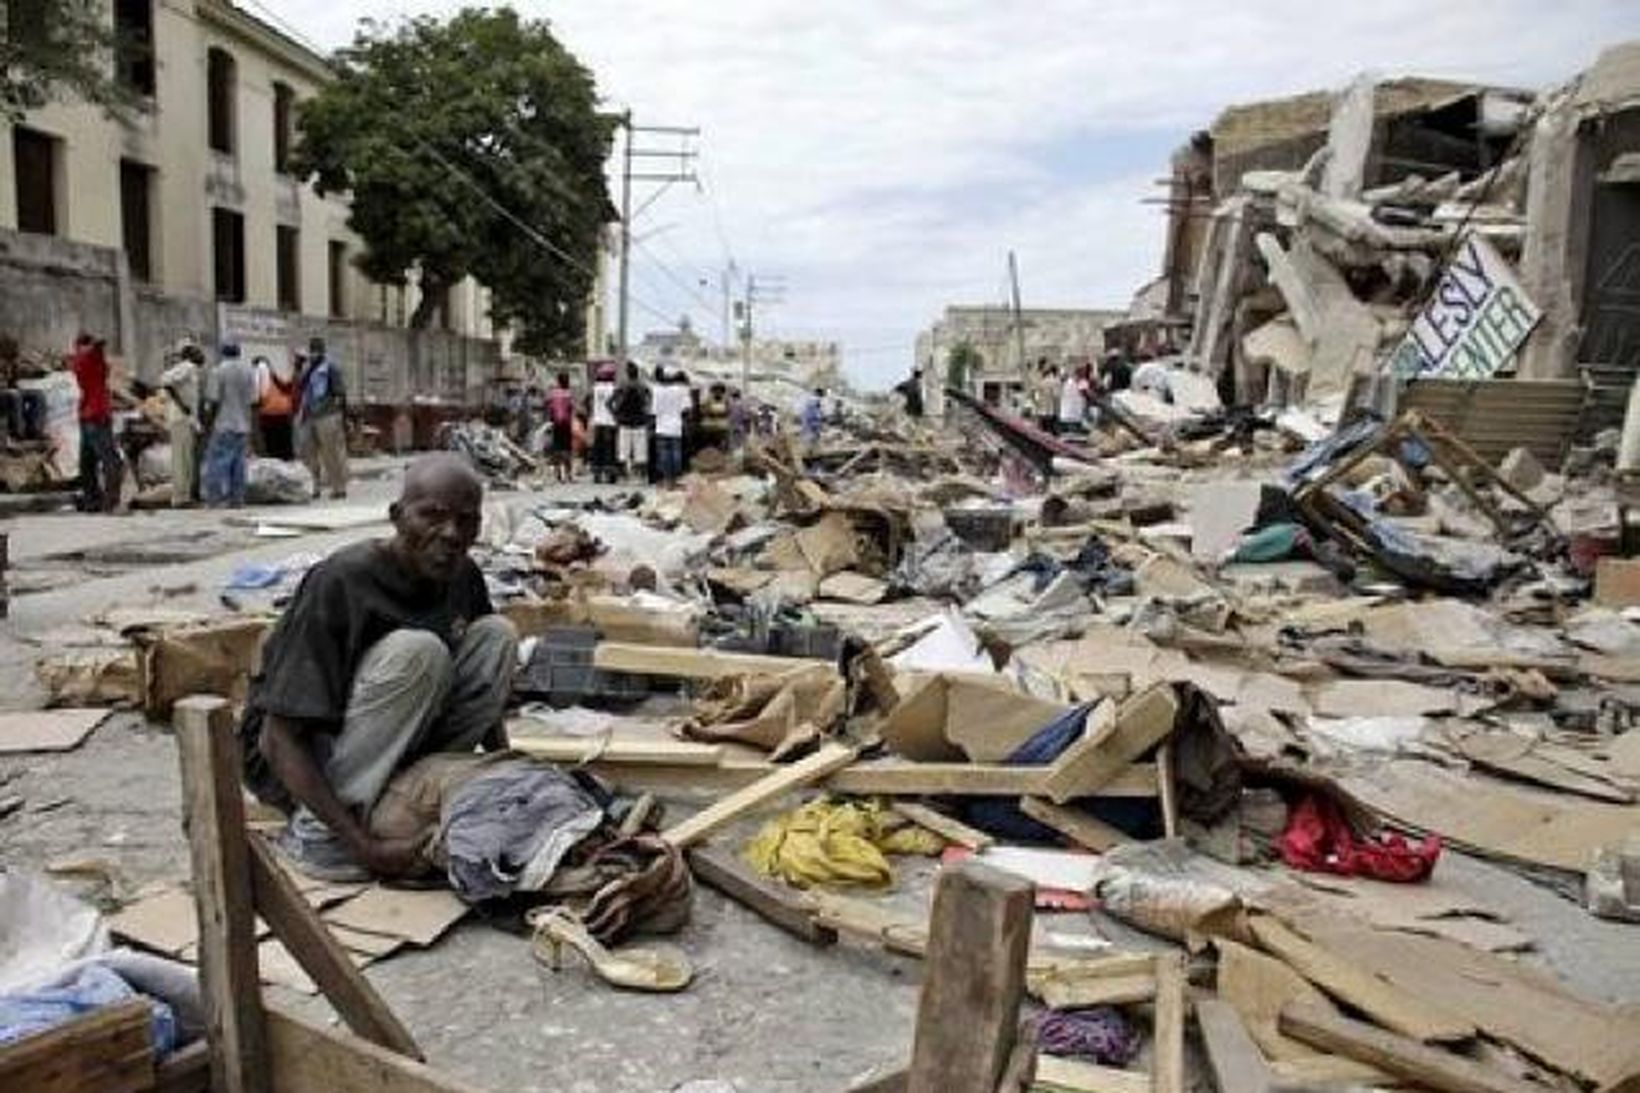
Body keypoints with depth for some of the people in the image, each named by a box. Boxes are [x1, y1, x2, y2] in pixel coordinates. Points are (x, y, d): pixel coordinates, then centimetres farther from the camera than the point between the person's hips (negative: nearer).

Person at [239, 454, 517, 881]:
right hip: (295, 764, -6)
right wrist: (363, 845, -31)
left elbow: (481, 688, 13)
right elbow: (280, 740, -26)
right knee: (417, 652, -31)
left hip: (383, 754, 6)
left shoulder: (463, 577, -4)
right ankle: (314, 828, -20)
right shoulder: (339, 583, -25)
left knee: (497, 634, -9)